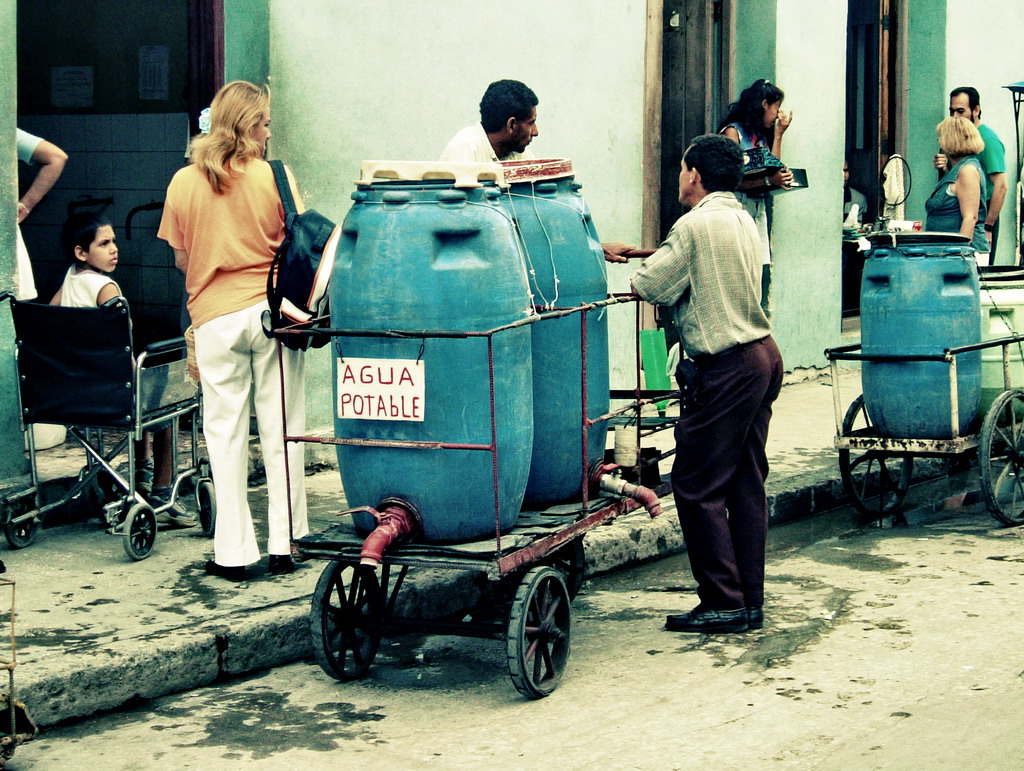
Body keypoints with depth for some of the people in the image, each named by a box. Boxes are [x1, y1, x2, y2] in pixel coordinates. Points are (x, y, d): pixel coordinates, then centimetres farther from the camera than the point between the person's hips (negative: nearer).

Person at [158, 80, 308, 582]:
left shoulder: (184, 183, 2)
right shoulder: (273, 176, -5)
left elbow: (181, 259, 9)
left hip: (214, 315, 1)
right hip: (270, 309, -1)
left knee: (225, 432, 6)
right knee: (280, 427, 7)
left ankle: (233, 551, 7)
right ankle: (284, 544, 10)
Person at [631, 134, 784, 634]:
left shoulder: (696, 225, -13)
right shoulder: (743, 222, 14)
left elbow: (649, 286, -10)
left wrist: (642, 273, 11)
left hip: (727, 368, -9)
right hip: (762, 355, 9)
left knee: (697, 487, -3)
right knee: (746, 485, 11)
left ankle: (724, 603, -1)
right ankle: (750, 602, 15)